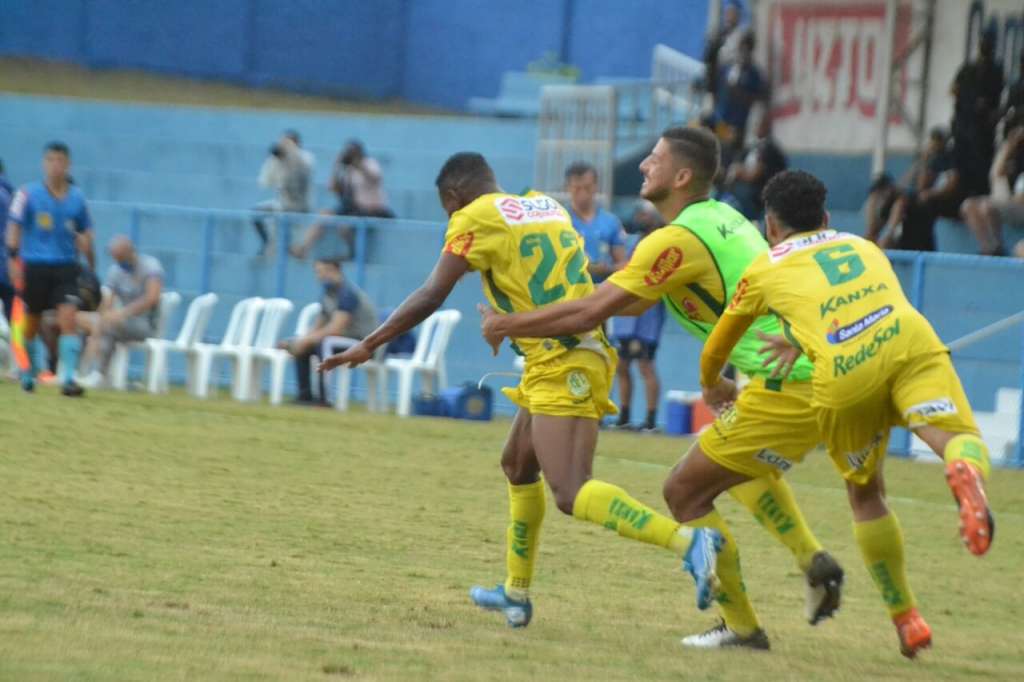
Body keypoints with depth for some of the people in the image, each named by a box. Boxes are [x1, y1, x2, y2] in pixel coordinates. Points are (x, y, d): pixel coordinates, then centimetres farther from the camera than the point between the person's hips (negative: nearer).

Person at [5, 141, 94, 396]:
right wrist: (13, 258, -14)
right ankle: (28, 375, 29)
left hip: (65, 267, 1)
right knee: (31, 324, 9)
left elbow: (85, 235, 16)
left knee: (68, 318, -15)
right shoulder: (28, 194, -3)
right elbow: (14, 227, -3)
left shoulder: (77, 198, 6)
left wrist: (91, 267, 19)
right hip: (34, 267, -1)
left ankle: (68, 378, -19)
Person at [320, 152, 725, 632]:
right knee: (518, 466, 23)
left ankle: (688, 542, -32)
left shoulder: (475, 218, -3)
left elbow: (430, 297, -7)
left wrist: (368, 345, -3)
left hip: (561, 369, -9)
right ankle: (517, 595, 29)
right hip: (587, 352, 9)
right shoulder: (546, 206, 18)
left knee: (571, 495, -17)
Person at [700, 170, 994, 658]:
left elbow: (715, 349, 42)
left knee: (865, 494, 17)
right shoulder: (864, 247, 34)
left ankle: (906, 619, 20)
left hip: (842, 375, -1)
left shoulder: (764, 271, 28)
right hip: (908, 340, 1)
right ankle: (967, 471, -50)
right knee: (956, 437, -12)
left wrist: (713, 387, 62)